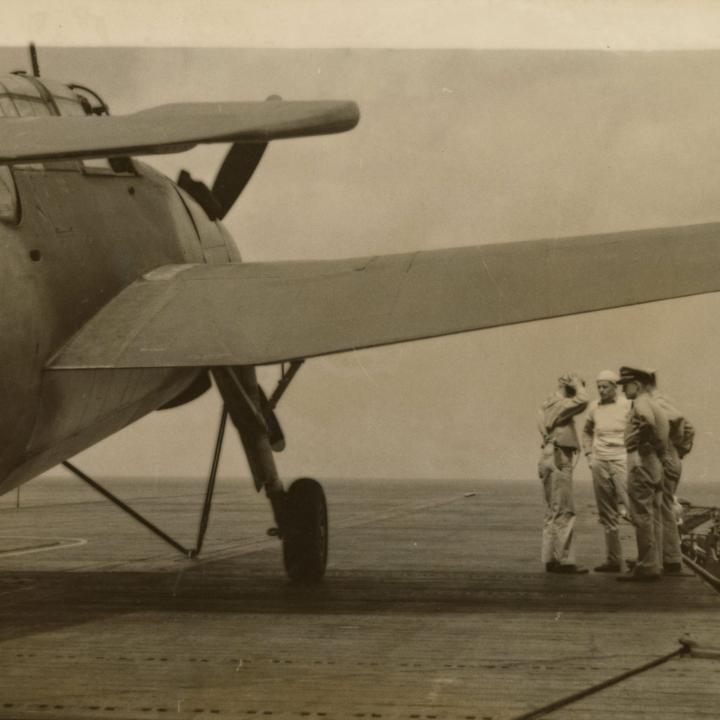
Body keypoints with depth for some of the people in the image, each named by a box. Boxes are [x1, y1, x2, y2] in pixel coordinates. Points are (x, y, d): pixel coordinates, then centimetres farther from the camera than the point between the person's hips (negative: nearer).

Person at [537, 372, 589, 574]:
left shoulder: (549, 405, 18)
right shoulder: (558, 404, -12)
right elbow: (582, 401, -25)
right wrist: (577, 384, -10)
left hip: (552, 460, 11)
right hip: (557, 461, -11)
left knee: (553, 512, 12)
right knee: (564, 512, -10)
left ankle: (551, 559, 15)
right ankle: (564, 560, -11)